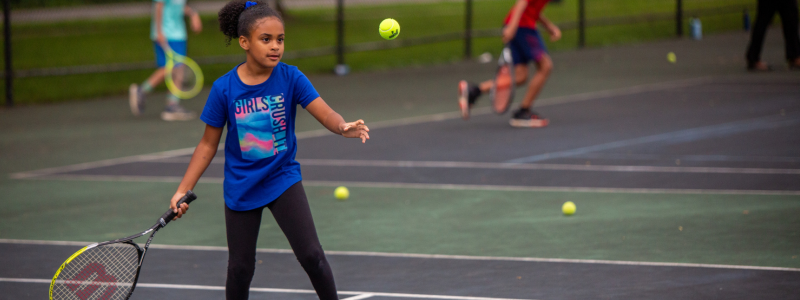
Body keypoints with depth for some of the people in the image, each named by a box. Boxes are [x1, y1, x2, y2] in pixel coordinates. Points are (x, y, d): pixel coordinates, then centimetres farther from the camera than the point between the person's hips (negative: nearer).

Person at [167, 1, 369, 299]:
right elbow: (208, 144, -1)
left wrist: (344, 127, -45)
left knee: (311, 255, -11)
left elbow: (326, 114, -22)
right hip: (241, 187, 0)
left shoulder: (290, 78, -11)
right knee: (240, 268, 7)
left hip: (283, 180, 0)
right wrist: (182, 191, -4)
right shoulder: (224, 89, -10)